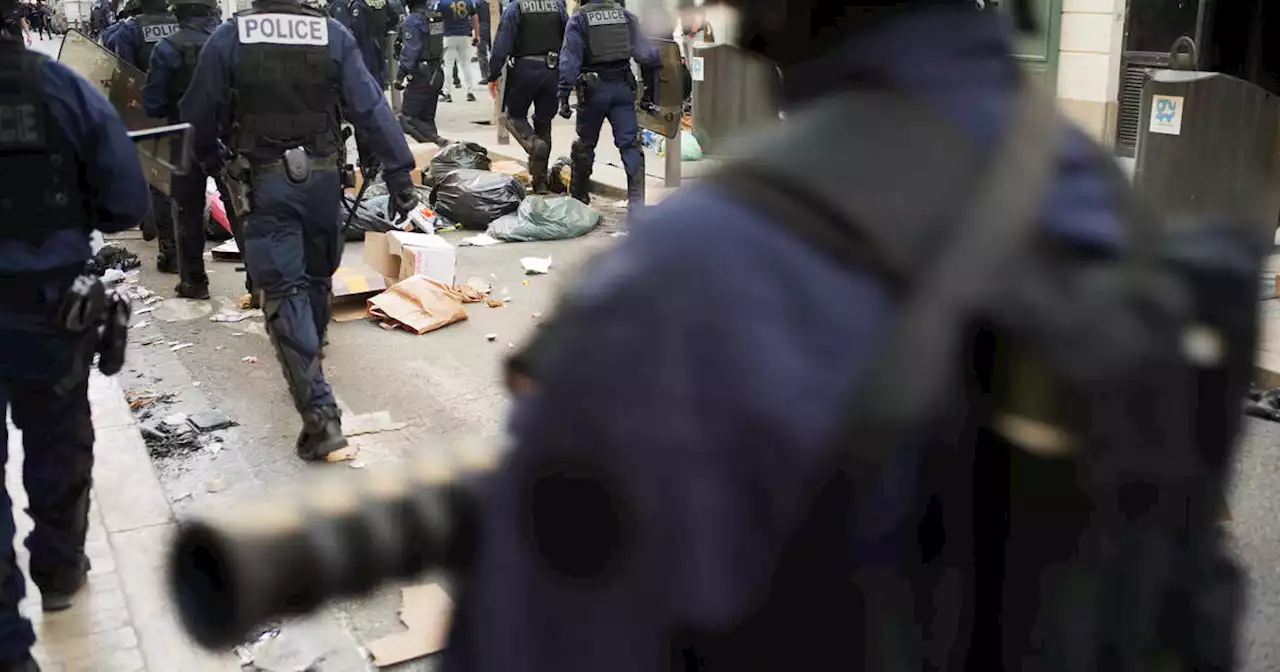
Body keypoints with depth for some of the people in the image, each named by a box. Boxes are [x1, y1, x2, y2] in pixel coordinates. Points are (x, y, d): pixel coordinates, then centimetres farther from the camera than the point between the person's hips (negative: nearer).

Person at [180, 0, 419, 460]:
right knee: (317, 274, 22)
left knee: (283, 291, -3)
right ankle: (308, 365, 44)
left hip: (266, 180, -2)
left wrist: (211, 161, 20)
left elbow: (200, 114, 1)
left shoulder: (228, 38, -7)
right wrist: (399, 173, -6)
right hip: (323, 174, 2)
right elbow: (371, 108, -8)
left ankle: (319, 413, -12)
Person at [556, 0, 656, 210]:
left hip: (593, 89, -2)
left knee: (585, 143, 14)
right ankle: (637, 201, -8)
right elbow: (644, 52, 3)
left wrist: (564, 96, -8)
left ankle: (578, 195, 27)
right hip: (623, 86, 2)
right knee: (630, 144, 1)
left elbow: (569, 61, -8)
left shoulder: (579, 18, -2)